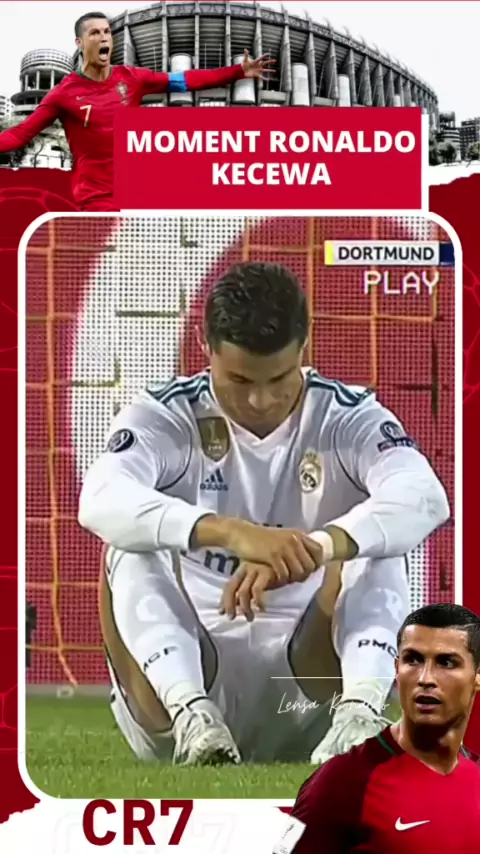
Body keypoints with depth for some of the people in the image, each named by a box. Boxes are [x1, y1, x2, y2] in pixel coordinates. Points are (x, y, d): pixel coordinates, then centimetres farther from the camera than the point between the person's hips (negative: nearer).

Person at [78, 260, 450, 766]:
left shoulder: (348, 418, -5)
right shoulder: (165, 417, -7)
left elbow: (424, 497, -28)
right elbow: (101, 499, -31)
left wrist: (315, 548, -47)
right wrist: (230, 532, -48)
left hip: (308, 682, 0)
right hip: (188, 678, 0)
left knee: (373, 542, -21)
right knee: (132, 550, -24)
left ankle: (357, 715, -42)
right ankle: (191, 720, -43)